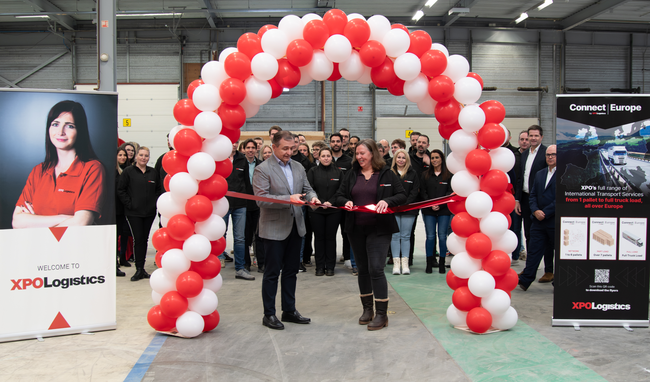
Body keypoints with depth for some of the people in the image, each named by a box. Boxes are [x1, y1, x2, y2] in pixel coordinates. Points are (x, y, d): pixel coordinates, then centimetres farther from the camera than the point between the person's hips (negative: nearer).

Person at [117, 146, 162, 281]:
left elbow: (159, 189, 18)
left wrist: (155, 202, 5)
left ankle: (141, 269, 16)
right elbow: (121, 190, -2)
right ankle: (139, 270, -1)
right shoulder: (128, 171, -2)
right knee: (138, 239, -7)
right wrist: (129, 203, -9)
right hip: (134, 212, -4)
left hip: (149, 212, 4)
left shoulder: (153, 172, 10)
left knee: (144, 239, 8)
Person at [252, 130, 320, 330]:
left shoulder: (298, 167, 10)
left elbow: (307, 189, 15)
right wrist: (288, 199, -26)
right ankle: (269, 314, 13)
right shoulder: (262, 169, -11)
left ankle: (289, 310, 26)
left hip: (295, 226, 7)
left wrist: (312, 197, -9)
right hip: (274, 229, -7)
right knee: (272, 272, 2)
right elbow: (261, 199, -18)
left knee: (291, 271, 14)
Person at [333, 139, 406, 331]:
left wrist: (388, 201, -20)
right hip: (356, 229, 5)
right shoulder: (351, 175, 10)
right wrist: (346, 202, -11)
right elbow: (338, 196, 11)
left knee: (376, 269, -11)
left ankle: (381, 314, -2)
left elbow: (402, 195, -1)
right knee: (362, 269, 12)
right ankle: (367, 309, 26)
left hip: (379, 229, -5)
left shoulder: (386, 174, -1)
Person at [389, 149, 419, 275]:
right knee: (395, 236, -1)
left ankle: (405, 263, 6)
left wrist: (405, 204, -8)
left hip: (408, 209, 0)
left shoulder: (413, 174, 8)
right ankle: (396, 263, 2)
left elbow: (415, 191, 3)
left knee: (406, 236, 3)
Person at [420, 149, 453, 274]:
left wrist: (440, 204, -12)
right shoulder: (425, 175, 10)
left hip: (444, 210, -1)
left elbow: (450, 192, 0)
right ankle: (429, 263, 7)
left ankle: (442, 263, 8)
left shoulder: (449, 175, 4)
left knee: (442, 236, -1)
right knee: (430, 236, -1)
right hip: (428, 210, 1)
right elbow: (422, 192, 6)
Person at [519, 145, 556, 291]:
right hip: (539, 220, 5)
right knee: (534, 250, 5)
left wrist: (545, 213, -14)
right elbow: (533, 195, 12)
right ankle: (524, 281, 7)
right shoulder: (539, 174, 14)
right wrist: (536, 211, -6)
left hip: (556, 221, -5)